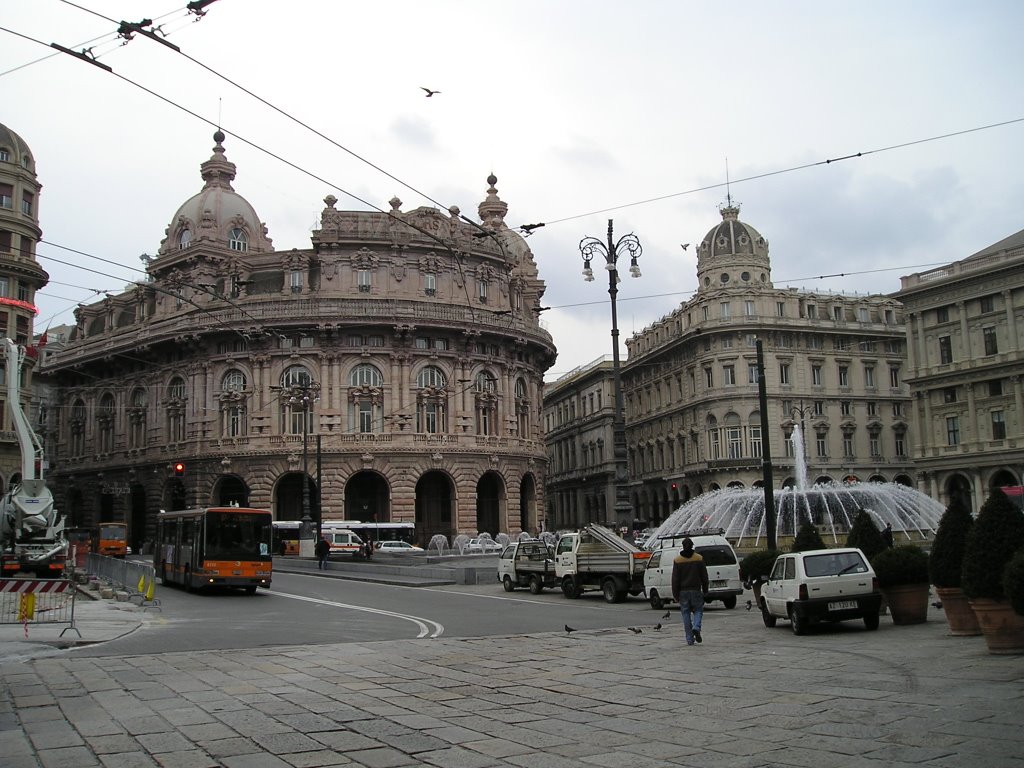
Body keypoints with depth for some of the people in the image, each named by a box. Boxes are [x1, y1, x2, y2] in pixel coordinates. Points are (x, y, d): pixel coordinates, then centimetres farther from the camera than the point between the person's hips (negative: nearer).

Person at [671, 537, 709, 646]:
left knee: (686, 613, 6)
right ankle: (696, 628, -14)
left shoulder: (677, 560, -3)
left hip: (683, 591, 0)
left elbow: (675, 579, -4)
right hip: (696, 590, 0)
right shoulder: (699, 558, -1)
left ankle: (689, 639, 5)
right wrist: (705, 590, 13)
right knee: (698, 610, 14)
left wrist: (675, 595, 0)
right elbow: (704, 576, 3)